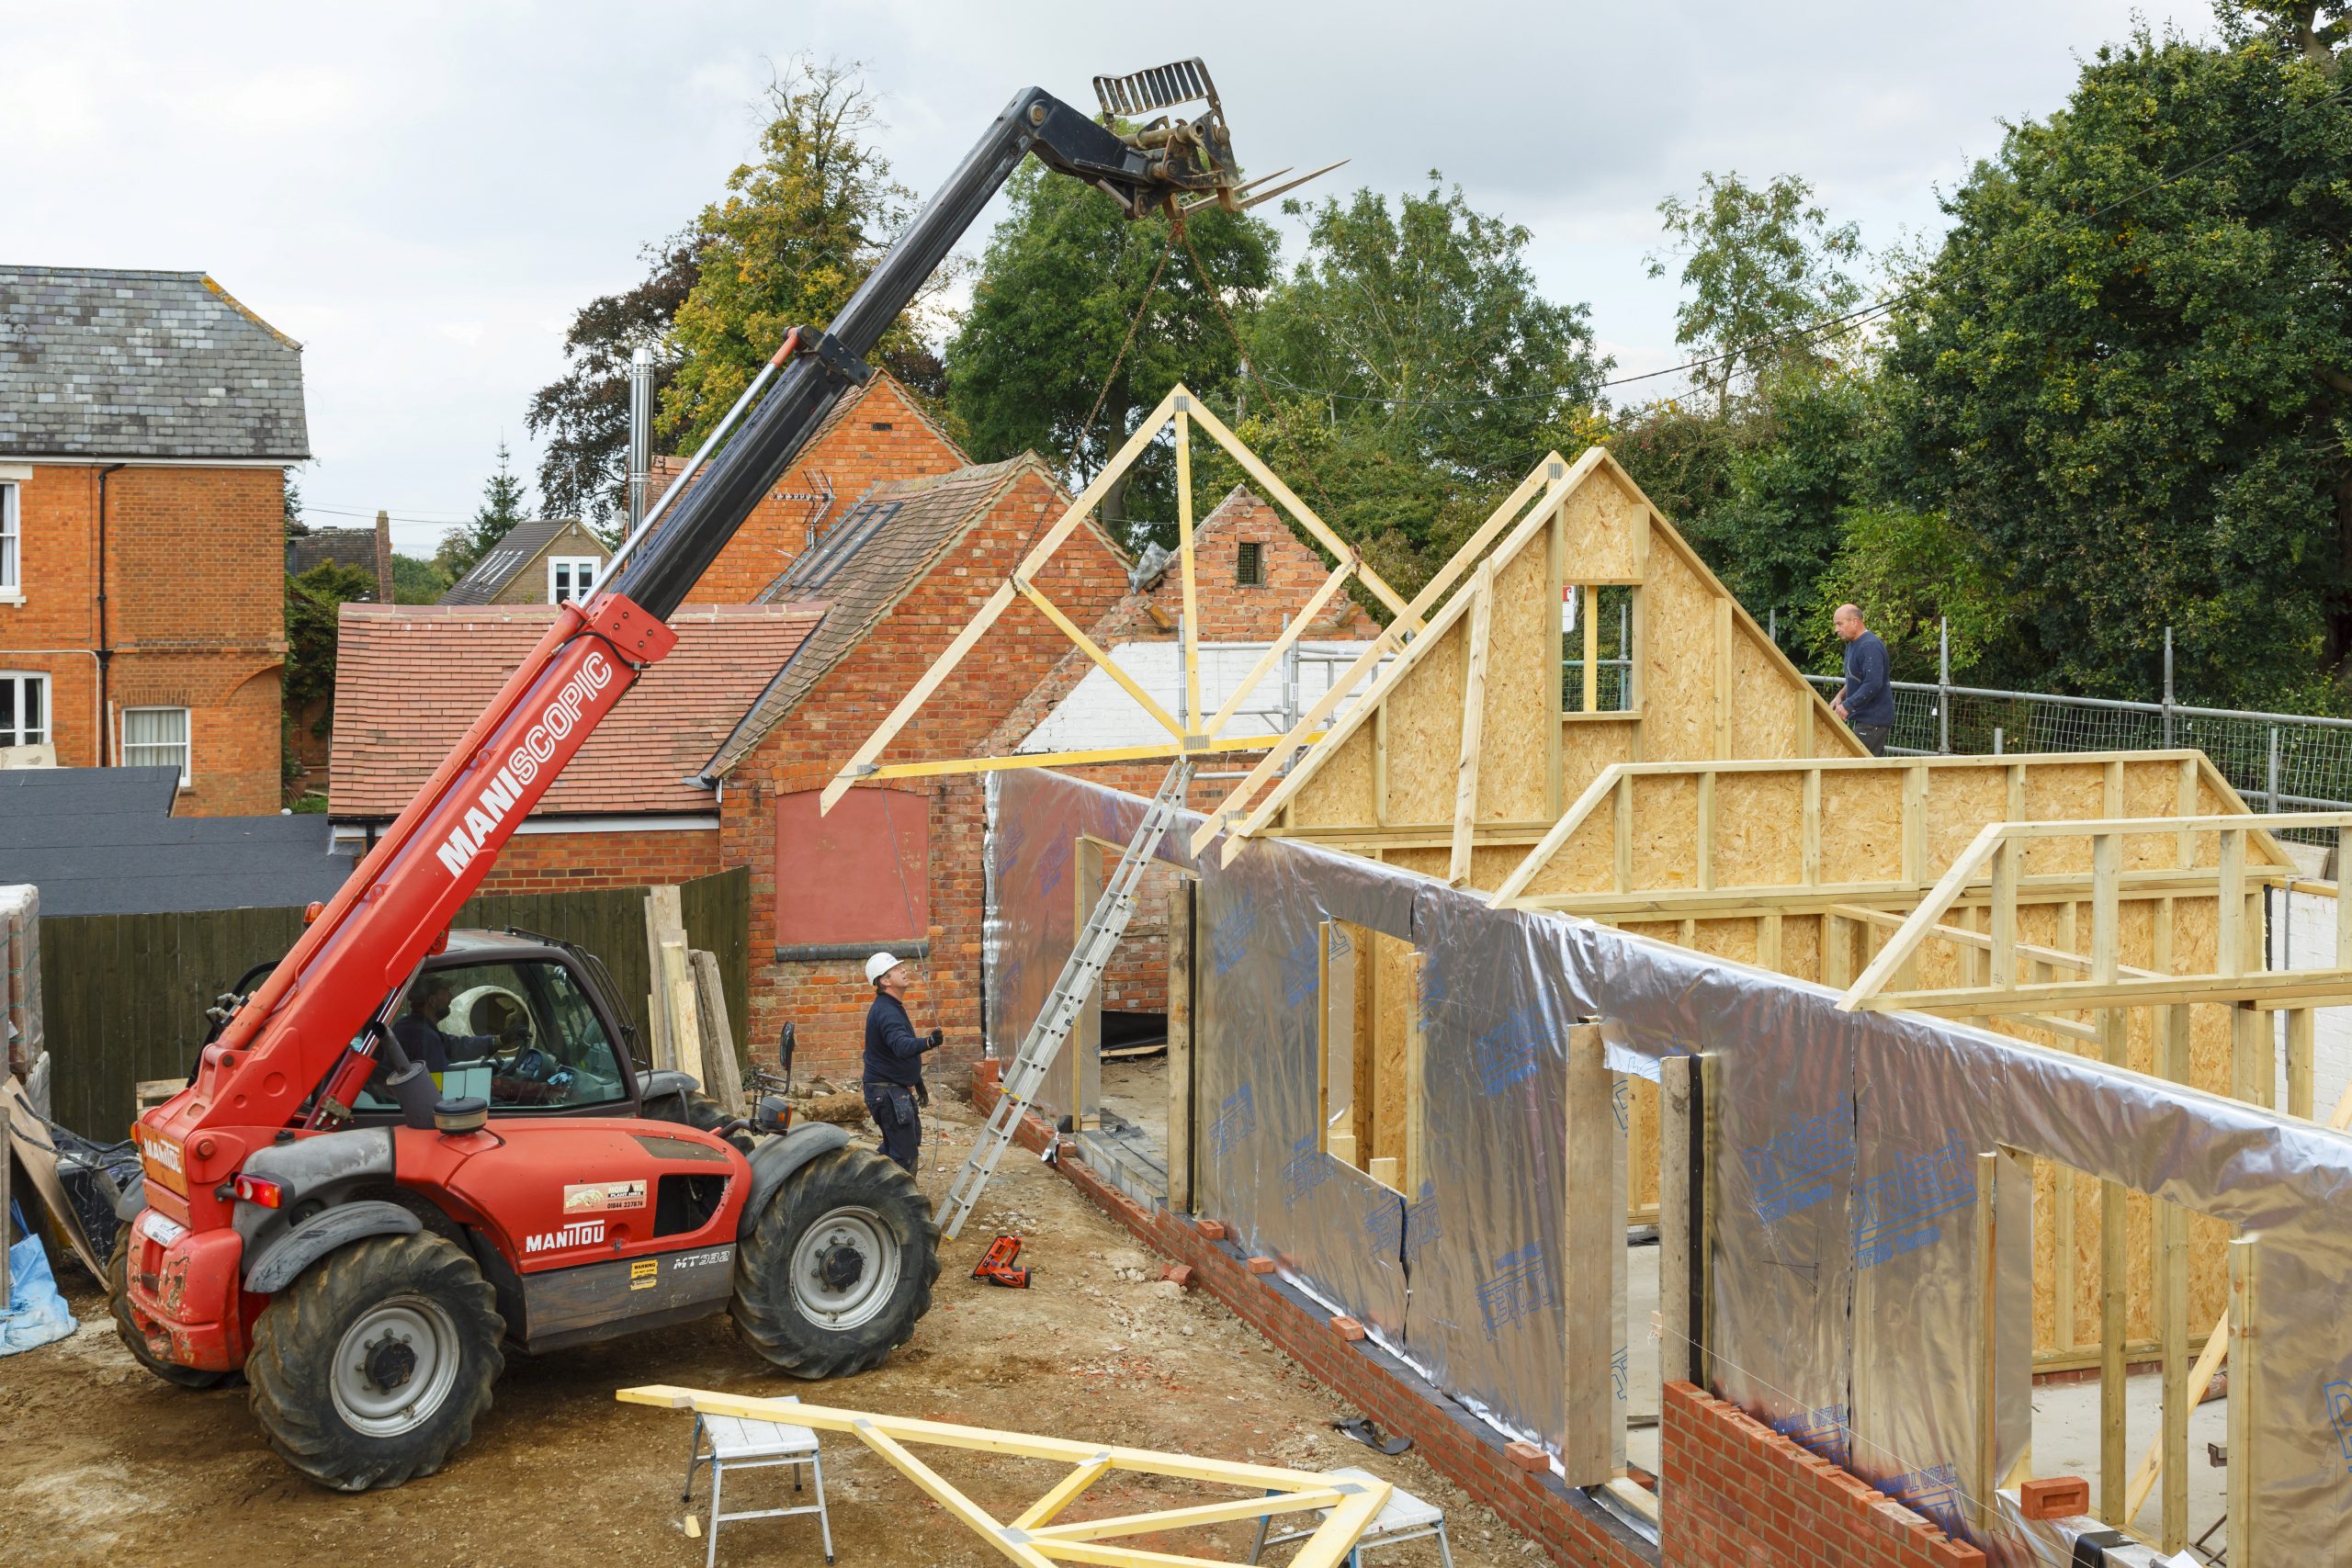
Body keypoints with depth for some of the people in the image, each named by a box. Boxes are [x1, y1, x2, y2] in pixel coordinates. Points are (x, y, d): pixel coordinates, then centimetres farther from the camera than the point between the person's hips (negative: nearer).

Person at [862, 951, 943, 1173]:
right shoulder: (886, 1012, -22)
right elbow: (902, 1046, -41)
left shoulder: (892, 1006, 13)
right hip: (888, 1091, -11)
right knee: (905, 1153, -11)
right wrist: (928, 1042, -59)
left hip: (895, 1089, 11)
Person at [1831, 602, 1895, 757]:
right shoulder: (1852, 644, 15)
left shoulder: (1870, 646, -18)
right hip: (1862, 717, 10)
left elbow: (1873, 684, -27)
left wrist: (1847, 705, -26)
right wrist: (1840, 696, 9)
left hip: (1872, 720, -10)